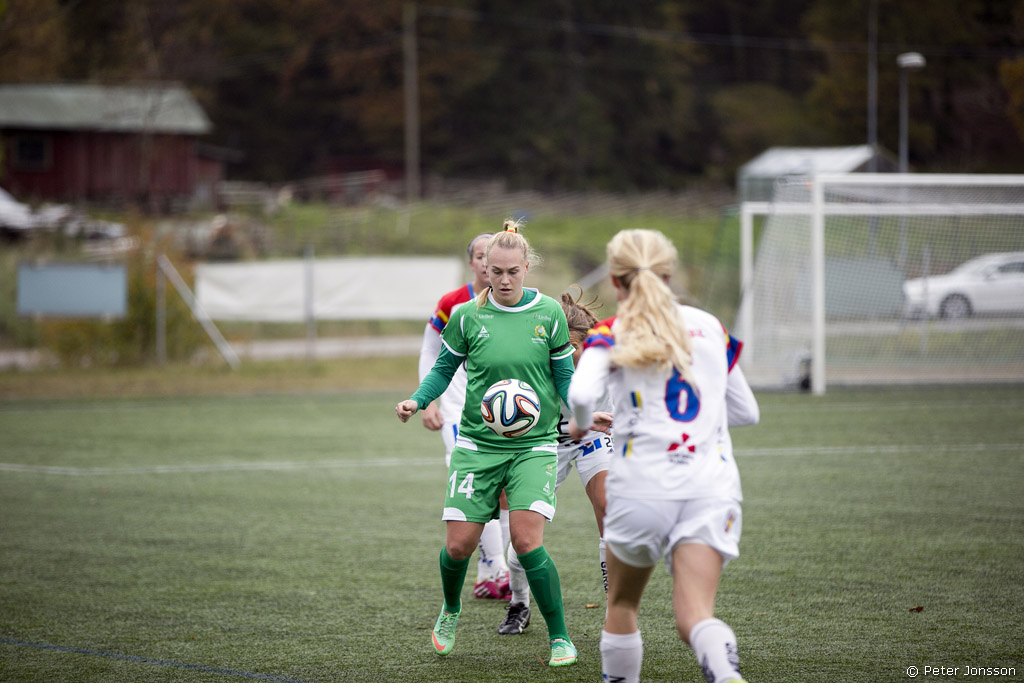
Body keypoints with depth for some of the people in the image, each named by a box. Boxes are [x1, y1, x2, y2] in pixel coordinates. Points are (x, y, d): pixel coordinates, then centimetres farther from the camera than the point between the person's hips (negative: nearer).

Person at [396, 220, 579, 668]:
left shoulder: (549, 314, -2)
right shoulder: (467, 316, -2)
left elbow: (564, 376, 5)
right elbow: (444, 368, 8)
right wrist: (417, 401, -9)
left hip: (535, 444, -1)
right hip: (477, 445, 1)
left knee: (527, 540, -16)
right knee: (459, 544, -1)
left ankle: (559, 637, 0)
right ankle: (450, 610, 33)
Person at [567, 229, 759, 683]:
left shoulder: (610, 335, 2)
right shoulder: (710, 327, 14)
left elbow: (581, 393, -17)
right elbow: (746, 411, 21)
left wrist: (580, 424, 5)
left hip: (642, 487, -2)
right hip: (713, 487, 2)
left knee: (622, 605, 22)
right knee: (694, 618, -11)